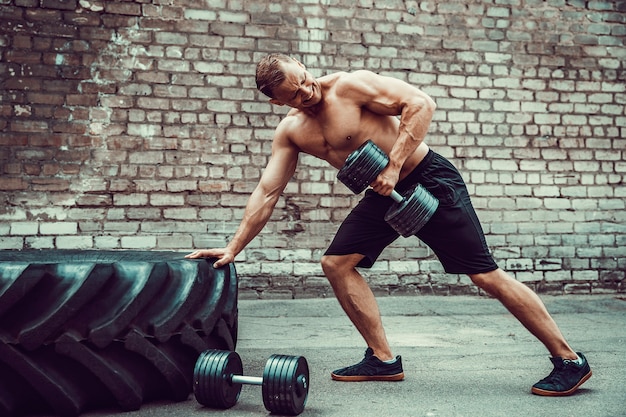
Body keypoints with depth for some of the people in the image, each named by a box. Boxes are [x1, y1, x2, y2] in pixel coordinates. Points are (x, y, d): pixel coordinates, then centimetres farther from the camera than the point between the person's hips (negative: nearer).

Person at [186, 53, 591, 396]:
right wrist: (233, 247, 3)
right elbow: (267, 192, 5)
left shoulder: (349, 85, -16)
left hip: (429, 179, -7)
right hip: (385, 194, 7)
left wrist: (393, 166, -25)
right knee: (337, 262, 0)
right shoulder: (291, 131, 3)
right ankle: (384, 359, 11)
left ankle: (570, 361, 4)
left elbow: (421, 102, -22)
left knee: (485, 274, -8)